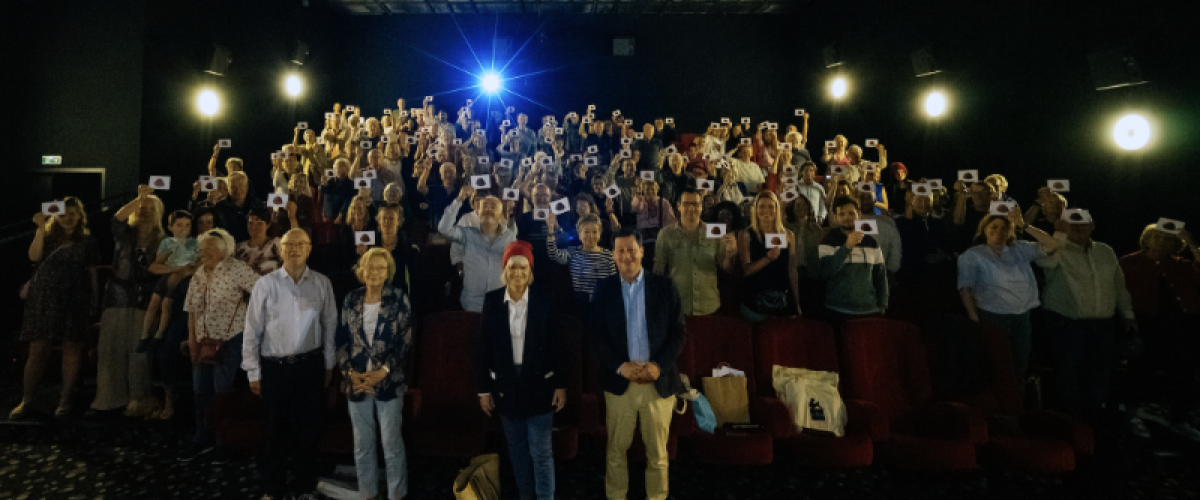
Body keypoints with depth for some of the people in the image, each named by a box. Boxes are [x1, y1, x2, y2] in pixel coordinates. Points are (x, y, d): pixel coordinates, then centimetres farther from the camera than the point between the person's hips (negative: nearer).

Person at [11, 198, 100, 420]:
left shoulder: (87, 241, 9)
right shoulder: (48, 237, 10)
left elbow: (92, 273, 9)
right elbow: (34, 256, -9)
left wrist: (95, 300, 3)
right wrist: (40, 228, -13)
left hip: (74, 301, -1)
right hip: (45, 299, 1)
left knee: (71, 348, 0)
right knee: (37, 350, -1)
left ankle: (65, 400, 8)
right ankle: (26, 402, 8)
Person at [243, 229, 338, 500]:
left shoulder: (322, 283, -3)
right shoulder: (266, 284, -7)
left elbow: (330, 325, 3)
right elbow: (252, 330, -3)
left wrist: (329, 364, 6)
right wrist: (253, 372, -1)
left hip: (310, 364, 1)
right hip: (275, 366, -1)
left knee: (308, 427, 13)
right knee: (277, 429, 12)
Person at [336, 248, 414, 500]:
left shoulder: (399, 299, -6)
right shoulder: (351, 300, 4)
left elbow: (406, 342, -7)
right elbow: (342, 341, 7)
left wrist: (382, 372, -14)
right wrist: (351, 373, -6)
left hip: (389, 382, -3)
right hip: (357, 382, 3)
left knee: (392, 443, 3)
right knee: (362, 444, 14)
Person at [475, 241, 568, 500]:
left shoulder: (544, 299, -8)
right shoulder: (492, 300, -3)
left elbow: (558, 342, -5)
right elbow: (482, 347, 1)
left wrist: (561, 384, -6)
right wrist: (484, 389, 1)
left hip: (539, 383, -2)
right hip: (505, 385, 3)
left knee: (541, 451, 2)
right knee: (517, 450, 16)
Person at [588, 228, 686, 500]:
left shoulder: (664, 286, 1)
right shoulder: (603, 288, 2)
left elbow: (679, 331, -1)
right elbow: (596, 334, 0)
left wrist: (659, 365, -13)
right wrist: (620, 366, -13)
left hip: (659, 381, 0)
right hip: (619, 381, 0)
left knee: (657, 451, 10)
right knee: (616, 448, 10)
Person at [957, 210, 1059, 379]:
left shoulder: (1020, 249, 14)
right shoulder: (972, 255, 2)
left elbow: (1052, 245, 8)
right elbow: (965, 288, -5)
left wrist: (1024, 226, 1)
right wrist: (974, 319, -14)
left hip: (1023, 319, 4)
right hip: (993, 319, -4)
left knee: (1020, 368, 10)